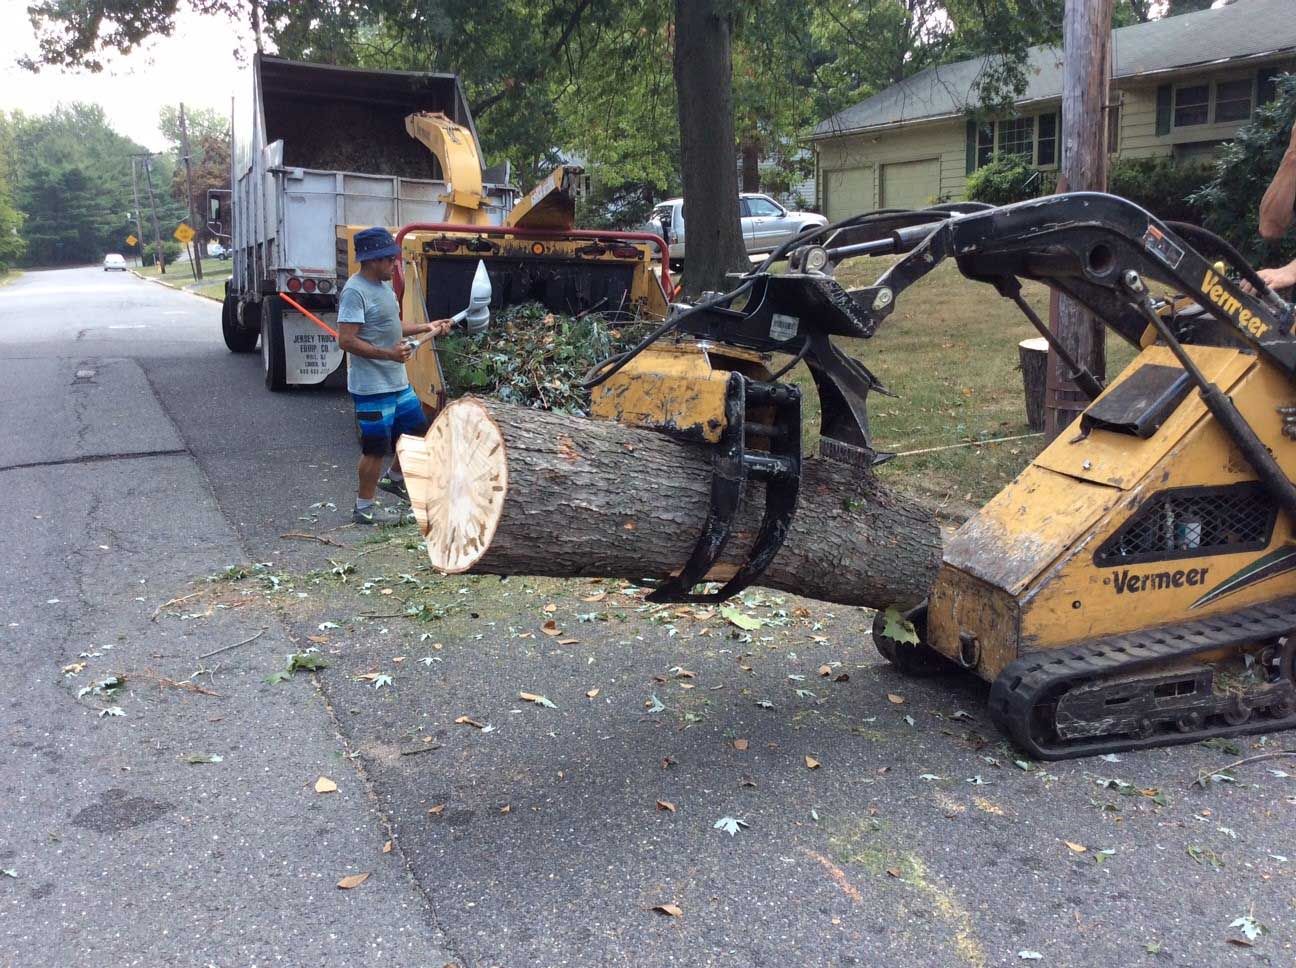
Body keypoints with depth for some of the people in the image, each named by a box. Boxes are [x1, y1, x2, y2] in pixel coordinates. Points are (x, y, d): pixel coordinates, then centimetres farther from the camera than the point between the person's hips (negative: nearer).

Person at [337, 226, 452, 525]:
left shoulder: (383, 286, 10)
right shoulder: (355, 291, -19)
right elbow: (346, 340, -24)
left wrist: (427, 327, 17)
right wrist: (388, 353, -31)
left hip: (398, 382, 10)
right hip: (372, 387, -10)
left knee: (417, 430, 20)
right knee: (376, 448, 0)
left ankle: (395, 478, 40)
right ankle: (365, 507, 14)